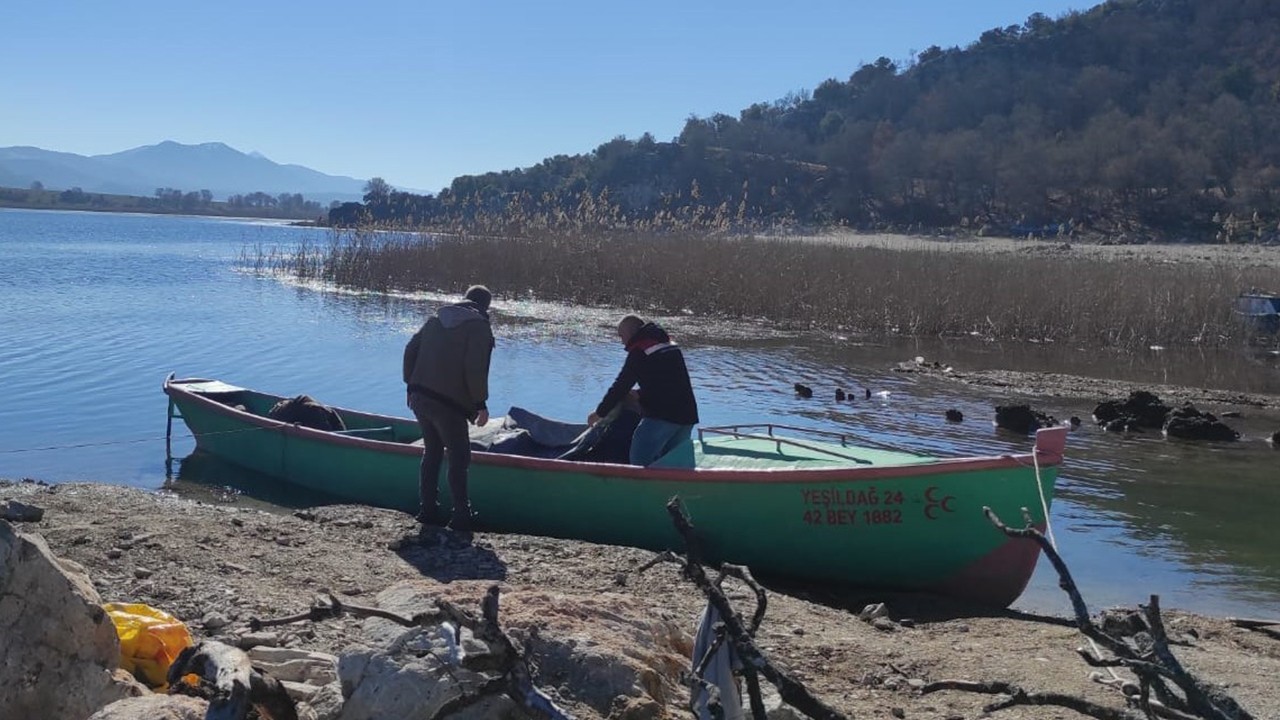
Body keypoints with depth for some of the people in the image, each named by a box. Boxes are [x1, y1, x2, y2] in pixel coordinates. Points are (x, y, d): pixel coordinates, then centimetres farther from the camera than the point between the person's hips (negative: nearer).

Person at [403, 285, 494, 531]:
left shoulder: (438, 318, 15)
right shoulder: (479, 327, -5)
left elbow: (410, 349, 13)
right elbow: (475, 370, -16)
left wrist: (412, 384, 18)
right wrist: (481, 404, -9)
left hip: (419, 398, 7)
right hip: (448, 404, -6)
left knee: (432, 451, 19)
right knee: (459, 457, 2)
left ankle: (427, 509, 19)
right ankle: (461, 516, 0)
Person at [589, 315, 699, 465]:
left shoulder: (638, 352, -6)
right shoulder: (671, 346, 18)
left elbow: (621, 386, -3)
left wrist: (599, 413, 7)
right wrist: (640, 394, 28)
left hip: (660, 416, -8)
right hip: (687, 415, 8)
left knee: (639, 462, -4)